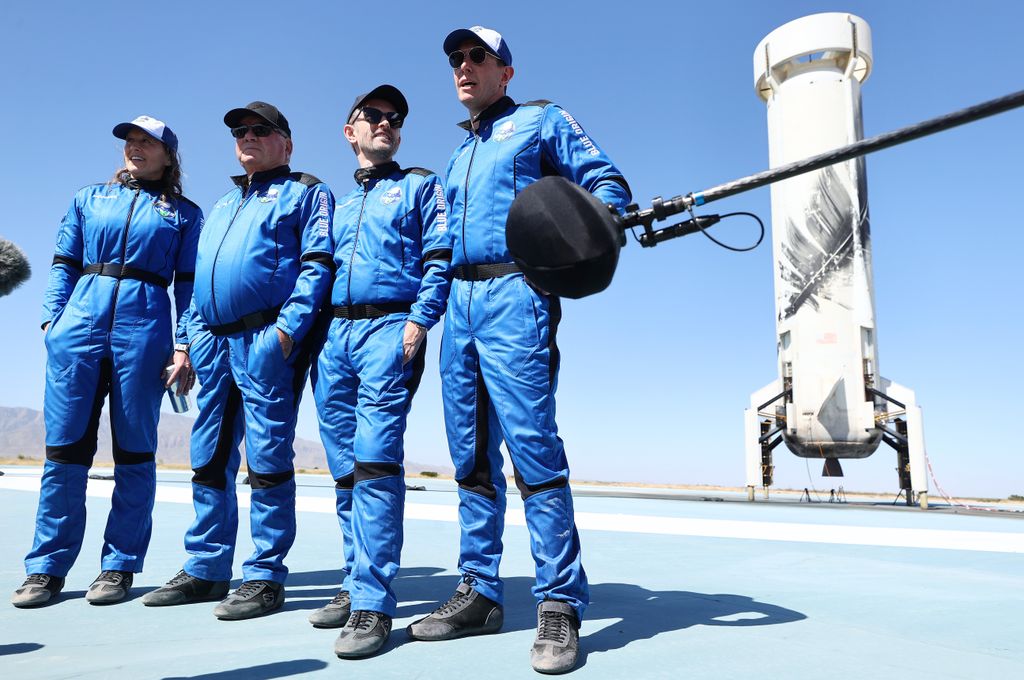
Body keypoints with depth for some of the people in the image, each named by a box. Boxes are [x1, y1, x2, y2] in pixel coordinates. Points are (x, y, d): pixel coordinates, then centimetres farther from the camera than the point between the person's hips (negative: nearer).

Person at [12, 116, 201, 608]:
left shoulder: (183, 213, 12)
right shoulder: (89, 199, 20)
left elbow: (189, 284, 5)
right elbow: (63, 265, 16)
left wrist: (183, 346, -5)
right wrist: (52, 320, 1)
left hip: (144, 328, -2)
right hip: (79, 324, 3)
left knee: (134, 449, 1)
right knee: (64, 446, 2)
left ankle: (119, 566, 10)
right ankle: (48, 567, 12)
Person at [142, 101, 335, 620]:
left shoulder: (306, 193, 7)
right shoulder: (222, 206, 29)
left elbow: (318, 264, -8)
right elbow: (200, 278, 28)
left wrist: (289, 326, -20)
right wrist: (191, 341, 17)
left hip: (266, 341, -8)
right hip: (214, 343, 8)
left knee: (267, 457, -6)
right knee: (209, 459, 10)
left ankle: (265, 576, 3)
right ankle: (205, 569, 21)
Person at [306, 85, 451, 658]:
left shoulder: (420, 186, 11)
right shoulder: (340, 204, 27)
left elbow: (441, 256, -2)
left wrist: (419, 320, -15)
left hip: (390, 327, -6)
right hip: (335, 334, 6)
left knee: (374, 461, -16)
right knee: (346, 469, 7)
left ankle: (374, 604, -12)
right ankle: (357, 584, 18)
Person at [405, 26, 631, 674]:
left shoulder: (541, 120, 12)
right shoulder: (459, 155, 29)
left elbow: (609, 182, 3)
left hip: (515, 292, -7)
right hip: (459, 302, 7)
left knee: (532, 444, -13)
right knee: (472, 456, 6)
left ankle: (561, 605, -6)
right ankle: (480, 593, 15)